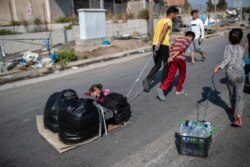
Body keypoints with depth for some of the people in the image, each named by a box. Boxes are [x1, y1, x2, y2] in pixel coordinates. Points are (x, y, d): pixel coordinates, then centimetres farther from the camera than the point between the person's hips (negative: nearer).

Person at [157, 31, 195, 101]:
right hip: (181, 59, -4)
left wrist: (171, 57, 14)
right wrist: (173, 57, -14)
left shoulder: (177, 39, 27)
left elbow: (171, 48, 18)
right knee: (182, 75, 19)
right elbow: (182, 48, -8)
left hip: (173, 59, 5)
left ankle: (162, 89, -20)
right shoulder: (188, 40, 8)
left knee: (171, 77, 1)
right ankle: (179, 90, 26)